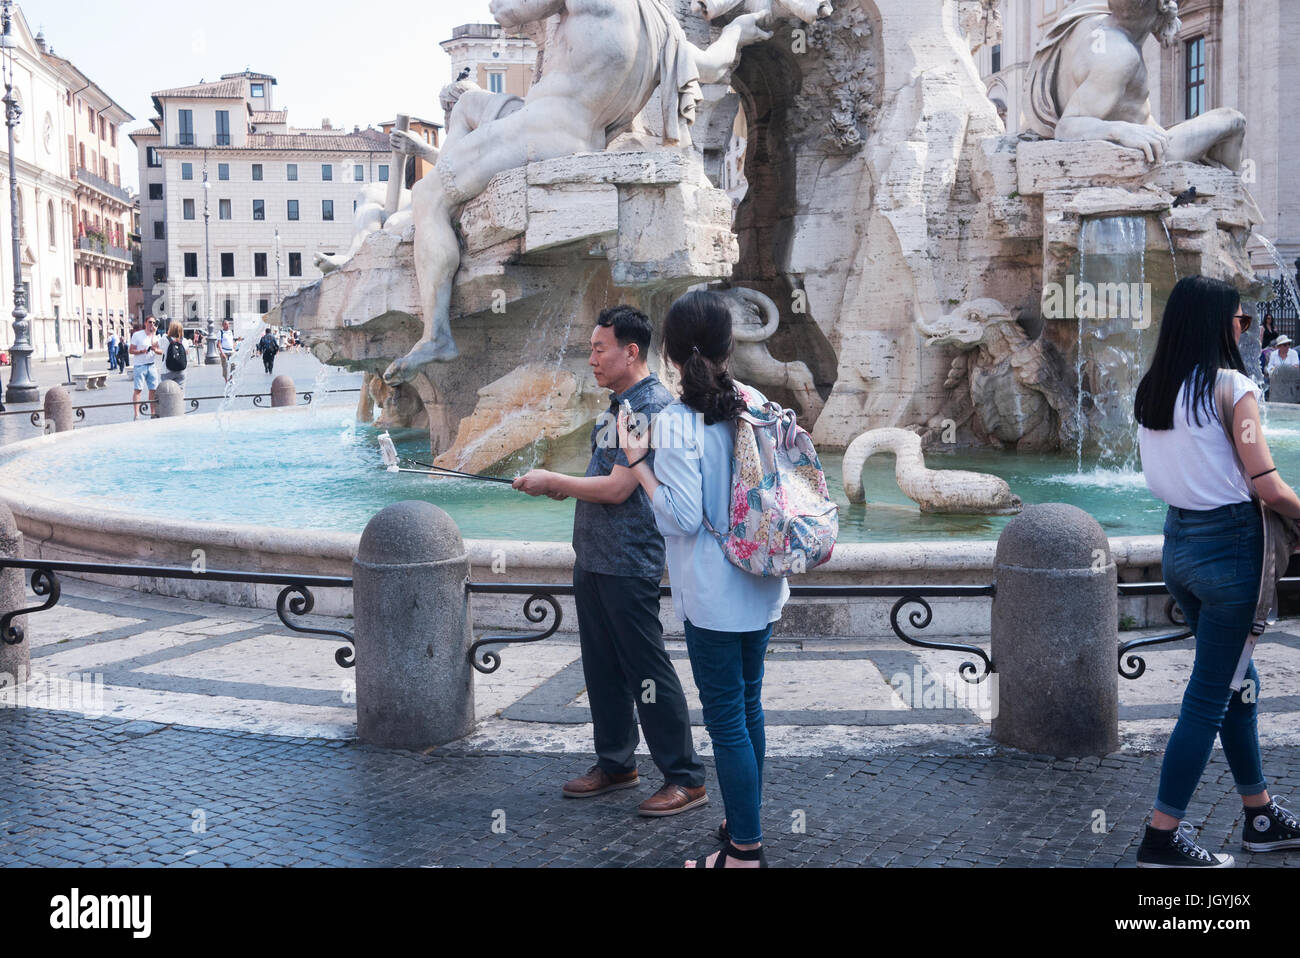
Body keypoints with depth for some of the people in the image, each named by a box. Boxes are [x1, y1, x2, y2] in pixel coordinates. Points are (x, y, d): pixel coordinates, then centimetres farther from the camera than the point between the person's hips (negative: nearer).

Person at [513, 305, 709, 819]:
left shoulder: (652, 406, -16)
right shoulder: (619, 405, 14)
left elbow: (618, 488, -21)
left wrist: (553, 481, -12)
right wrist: (564, 487, 7)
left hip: (628, 565, -10)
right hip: (594, 559, 10)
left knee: (647, 670, -5)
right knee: (603, 669, 16)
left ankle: (685, 778, 4)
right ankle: (616, 762, 30)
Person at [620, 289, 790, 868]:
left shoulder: (677, 424, -18)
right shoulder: (757, 406, 2)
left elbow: (683, 518, -19)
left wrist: (639, 462, -12)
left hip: (713, 597, -7)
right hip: (762, 588, 7)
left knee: (726, 721, 2)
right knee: (749, 707, 19)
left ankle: (745, 852, 11)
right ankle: (745, 828, 34)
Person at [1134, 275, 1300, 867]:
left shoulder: (1151, 391, 7)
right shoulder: (1232, 387, -14)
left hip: (1177, 542, 8)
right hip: (1228, 545, -8)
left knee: (1237, 683, 19)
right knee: (1209, 696, -1)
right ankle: (1163, 838, 2)